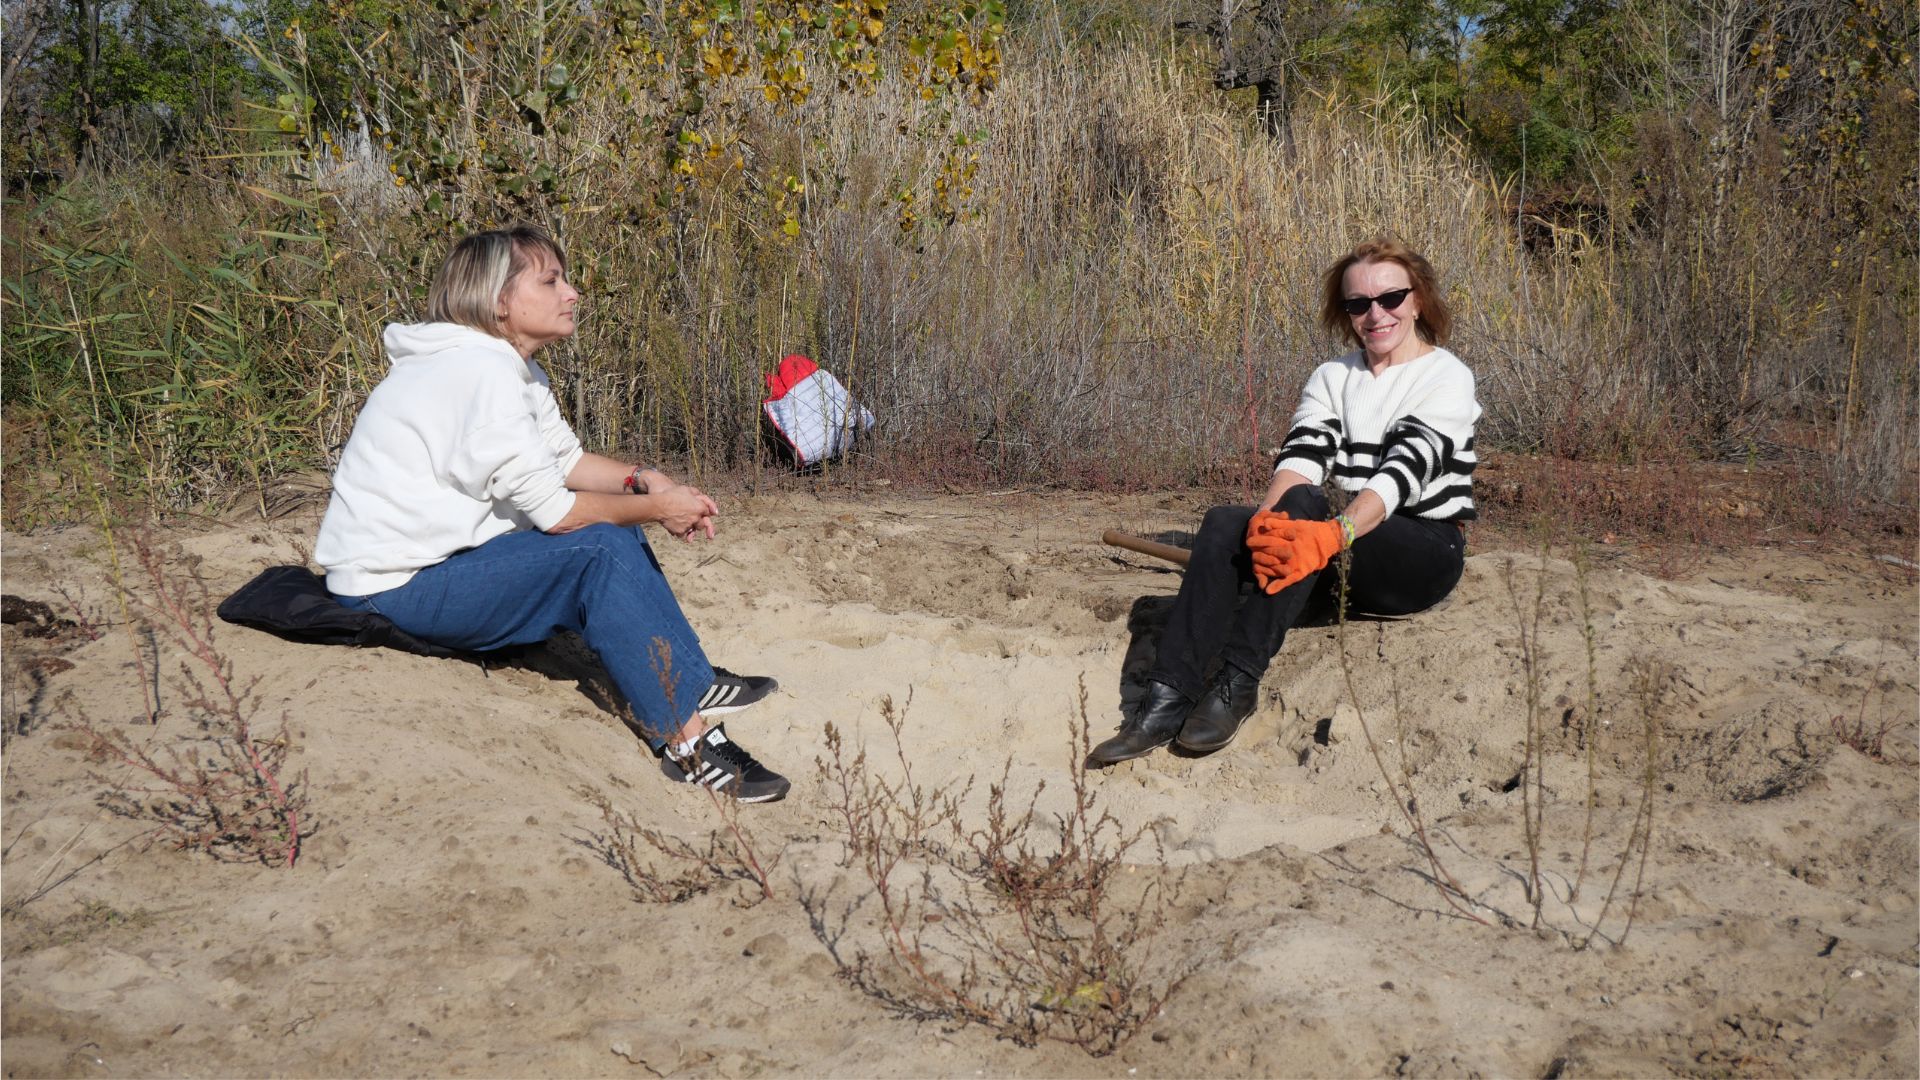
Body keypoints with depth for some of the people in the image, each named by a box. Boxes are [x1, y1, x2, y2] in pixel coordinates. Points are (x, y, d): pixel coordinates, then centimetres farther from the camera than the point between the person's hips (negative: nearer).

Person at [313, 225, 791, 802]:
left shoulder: (512, 367, 10)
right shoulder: (480, 373, -22)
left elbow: (567, 458, 15)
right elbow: (555, 510, -22)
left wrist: (644, 479, -3)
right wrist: (656, 507, -10)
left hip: (437, 559, 10)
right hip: (394, 591, -10)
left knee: (615, 531, 9)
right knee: (598, 550, -21)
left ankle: (695, 681, 12)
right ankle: (686, 741, -21)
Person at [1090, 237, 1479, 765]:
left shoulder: (1445, 376, -5)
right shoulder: (1331, 377, 12)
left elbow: (1404, 472, -22)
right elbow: (1302, 455, -6)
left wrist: (1332, 535, -40)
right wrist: (1268, 520, -29)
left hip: (1427, 552, -5)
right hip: (1352, 550, 5)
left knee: (1304, 505, -34)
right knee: (1222, 524, -22)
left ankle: (1238, 681, -36)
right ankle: (1168, 698, -34)